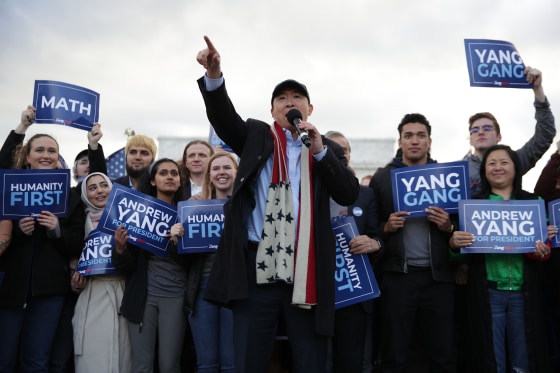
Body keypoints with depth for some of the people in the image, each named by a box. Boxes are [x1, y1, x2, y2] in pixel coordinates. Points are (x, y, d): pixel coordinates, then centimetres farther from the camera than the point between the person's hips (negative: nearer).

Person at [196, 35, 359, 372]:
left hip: (308, 271, 1)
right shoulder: (257, 136, 13)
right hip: (258, 266, 0)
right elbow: (224, 118, -4)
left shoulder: (329, 150, 13)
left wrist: (319, 150, -10)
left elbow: (349, 195, 0)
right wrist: (214, 76, -22)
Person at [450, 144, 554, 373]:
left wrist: (543, 250, -12)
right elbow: (459, 256, 3)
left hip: (524, 292, 1)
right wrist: (453, 243, -19)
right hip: (487, 292, -1)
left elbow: (546, 245, 11)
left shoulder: (534, 201, 8)